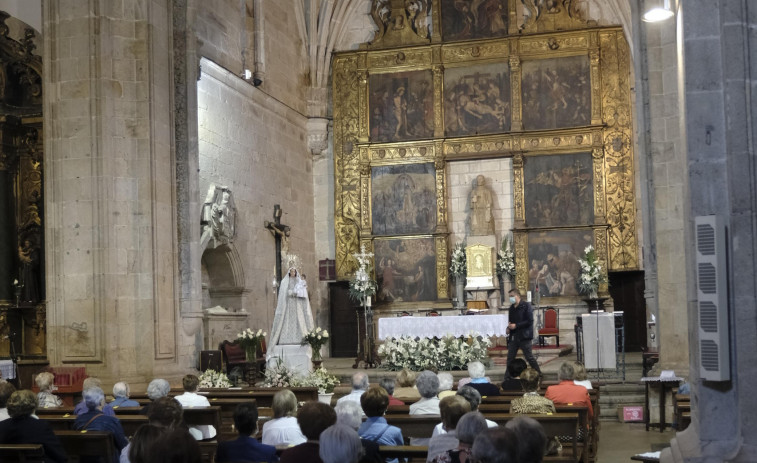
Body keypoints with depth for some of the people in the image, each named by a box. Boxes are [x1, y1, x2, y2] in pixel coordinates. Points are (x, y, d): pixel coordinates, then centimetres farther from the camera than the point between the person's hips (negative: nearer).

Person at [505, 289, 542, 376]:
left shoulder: (526, 306, -9)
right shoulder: (512, 307, 13)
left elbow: (529, 321, -15)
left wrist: (516, 325, -18)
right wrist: (509, 327, 0)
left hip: (524, 336, -7)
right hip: (513, 337, 7)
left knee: (529, 357, -3)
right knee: (510, 358, 6)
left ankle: (538, 374, 9)